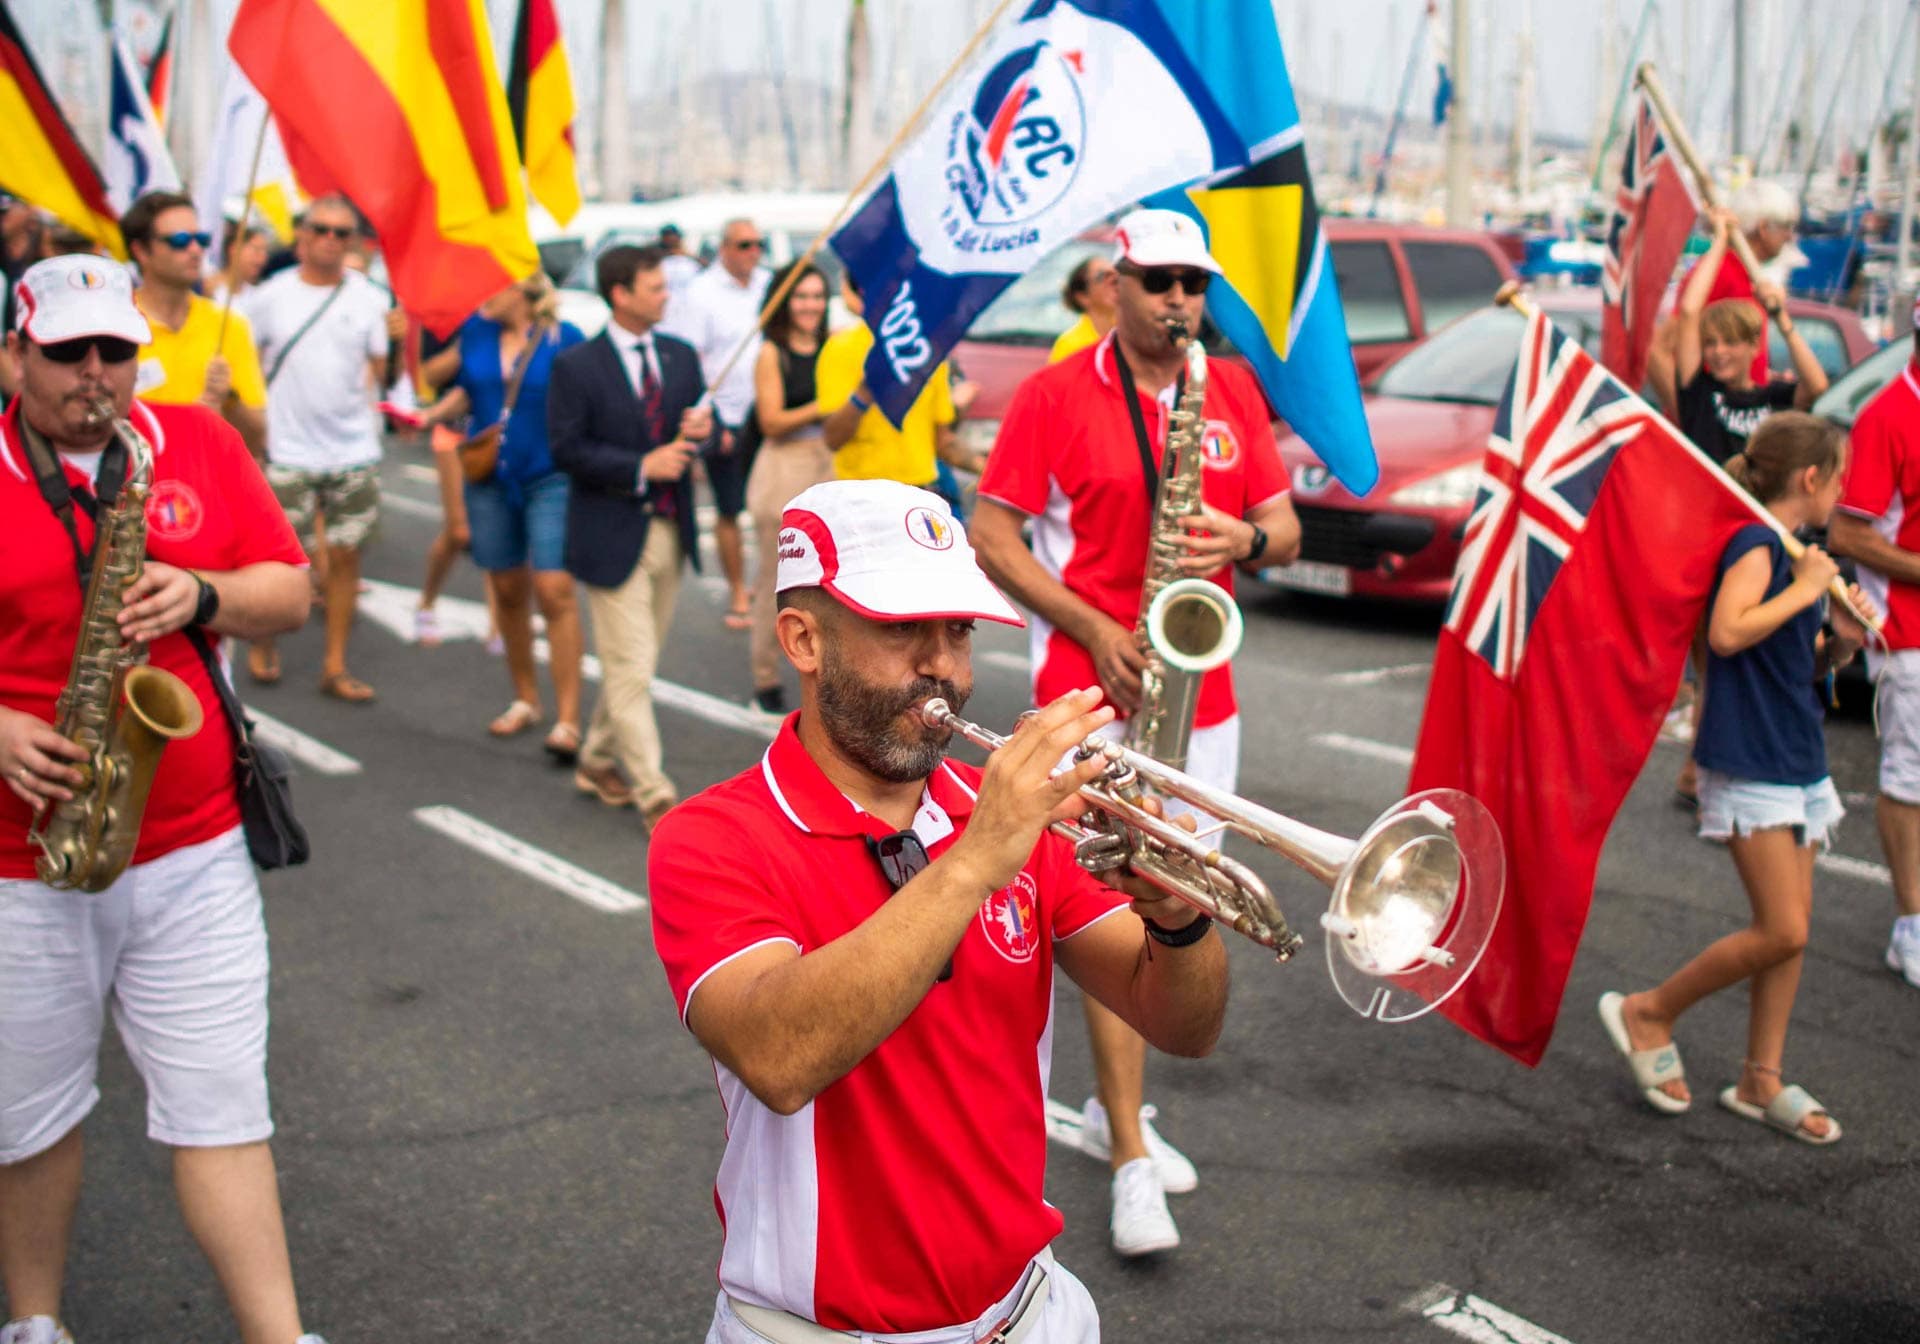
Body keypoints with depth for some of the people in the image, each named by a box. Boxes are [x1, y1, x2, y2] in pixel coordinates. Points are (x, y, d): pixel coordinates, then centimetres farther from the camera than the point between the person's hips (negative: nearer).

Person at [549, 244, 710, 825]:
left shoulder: (680, 356, 9)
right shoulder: (575, 366, -9)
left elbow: (704, 424, 14)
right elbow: (567, 450, -13)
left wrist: (702, 429, -11)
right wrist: (642, 467, -20)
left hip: (670, 532, 6)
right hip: (613, 536, -6)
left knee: (633, 663, 16)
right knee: (630, 669, -5)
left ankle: (597, 761, 33)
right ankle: (654, 795, 0)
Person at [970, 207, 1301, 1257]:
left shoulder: (1235, 391, 9)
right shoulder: (1057, 394, -5)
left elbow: (1285, 530, 12)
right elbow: (989, 535, -7)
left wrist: (1245, 538, -12)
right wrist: (1094, 630, -15)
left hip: (1204, 690, 6)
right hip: (1096, 690, -5)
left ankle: (1110, 1109, 29)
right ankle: (1130, 1157, -1)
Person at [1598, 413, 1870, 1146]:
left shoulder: (1793, 550, 15)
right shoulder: (1757, 543, -13)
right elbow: (1726, 632, -30)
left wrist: (1840, 643, 3)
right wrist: (1806, 589, -20)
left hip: (1795, 760, 10)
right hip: (1749, 763, -9)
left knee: (1792, 927, 9)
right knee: (1782, 932, -10)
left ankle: (1761, 1080, 18)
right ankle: (1648, 1011, 7)